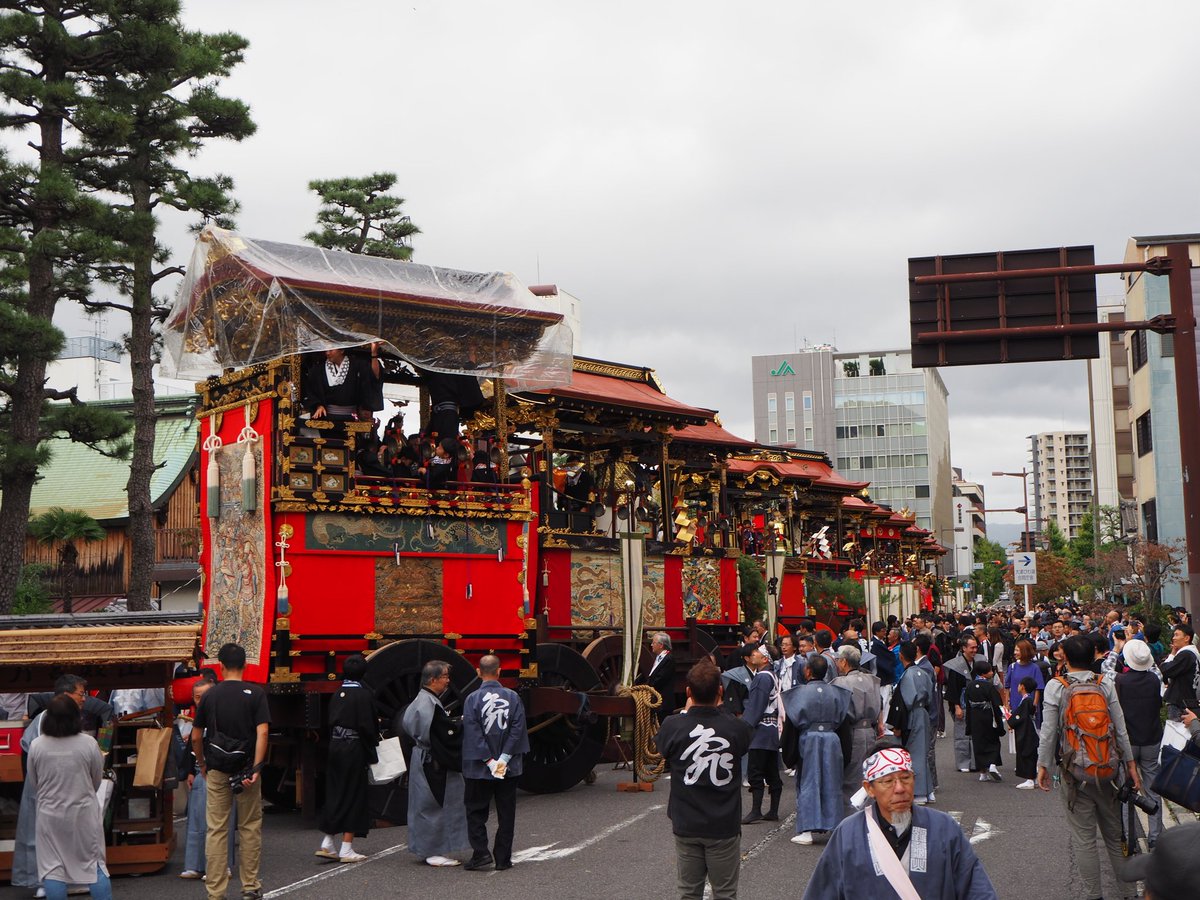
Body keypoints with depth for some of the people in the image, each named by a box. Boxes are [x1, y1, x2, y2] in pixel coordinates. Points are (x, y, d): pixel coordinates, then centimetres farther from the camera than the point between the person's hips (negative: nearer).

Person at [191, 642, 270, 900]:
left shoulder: (210, 695, 2)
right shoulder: (256, 693, -4)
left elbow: (196, 737, 7)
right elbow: (262, 733, -14)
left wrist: (202, 764, 22)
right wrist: (256, 769, -15)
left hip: (216, 771, 1)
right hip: (245, 767, -1)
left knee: (216, 830, 4)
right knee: (250, 828, 10)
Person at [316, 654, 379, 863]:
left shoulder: (338, 693, 7)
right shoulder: (364, 694, -12)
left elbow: (330, 722, 8)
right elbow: (367, 725, -14)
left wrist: (335, 743, 12)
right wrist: (371, 752, -3)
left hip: (335, 749, 6)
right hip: (355, 750, -6)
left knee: (334, 793, 14)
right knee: (354, 796, 1)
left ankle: (328, 843, 14)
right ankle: (346, 849, 3)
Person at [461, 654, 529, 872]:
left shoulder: (472, 699, -8)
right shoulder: (512, 697, -2)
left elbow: (473, 733, -12)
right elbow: (518, 728, -7)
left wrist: (489, 761, -10)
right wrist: (504, 758, -8)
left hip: (479, 769, -2)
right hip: (509, 768, 2)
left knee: (476, 812, 10)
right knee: (506, 814, 10)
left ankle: (481, 853, -1)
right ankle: (502, 859, 12)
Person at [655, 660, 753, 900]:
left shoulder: (673, 726, -14)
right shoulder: (736, 728, -14)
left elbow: (661, 748, 7)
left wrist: (686, 711, 12)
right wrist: (719, 708, 13)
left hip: (686, 825, 1)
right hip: (724, 826, -1)